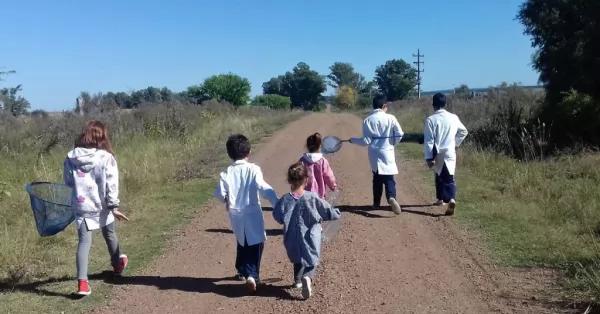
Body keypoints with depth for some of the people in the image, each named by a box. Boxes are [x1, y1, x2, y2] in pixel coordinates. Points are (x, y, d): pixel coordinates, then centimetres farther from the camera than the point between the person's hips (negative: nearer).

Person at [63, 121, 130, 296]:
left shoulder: (71, 157, -3)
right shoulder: (106, 157, -12)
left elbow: (68, 181, 7)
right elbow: (111, 184, -13)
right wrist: (114, 206, -9)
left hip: (81, 207, 1)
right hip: (102, 206, -1)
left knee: (84, 241, 2)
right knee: (110, 234, 21)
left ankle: (82, 282, -9)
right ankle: (117, 264, 44)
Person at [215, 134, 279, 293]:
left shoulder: (227, 173, -4)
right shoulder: (253, 169, -12)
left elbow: (220, 194, -5)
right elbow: (264, 188, -23)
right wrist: (277, 203, -25)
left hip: (235, 214, 4)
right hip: (252, 212, -4)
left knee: (242, 242, 24)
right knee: (256, 243, 2)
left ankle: (242, 270, 40)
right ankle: (252, 275, -14)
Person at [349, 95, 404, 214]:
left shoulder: (368, 120, -6)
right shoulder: (390, 118, -5)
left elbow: (366, 141, -7)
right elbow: (400, 135, -5)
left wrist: (353, 140, 9)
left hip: (375, 154, 1)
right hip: (388, 153, -1)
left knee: (377, 179, 17)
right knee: (389, 178, 2)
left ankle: (376, 203, 24)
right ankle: (391, 197, -24)